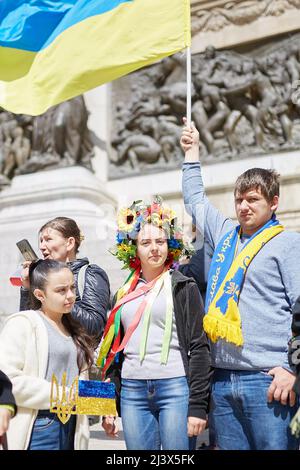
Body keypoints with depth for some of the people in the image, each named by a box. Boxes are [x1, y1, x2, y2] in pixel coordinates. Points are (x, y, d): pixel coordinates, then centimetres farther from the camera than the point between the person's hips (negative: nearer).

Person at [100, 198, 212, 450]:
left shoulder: (184, 287, 2)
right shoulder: (126, 292, 14)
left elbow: (199, 347, -4)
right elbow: (114, 349, 18)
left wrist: (198, 406, -11)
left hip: (175, 388, -4)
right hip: (132, 391, 4)